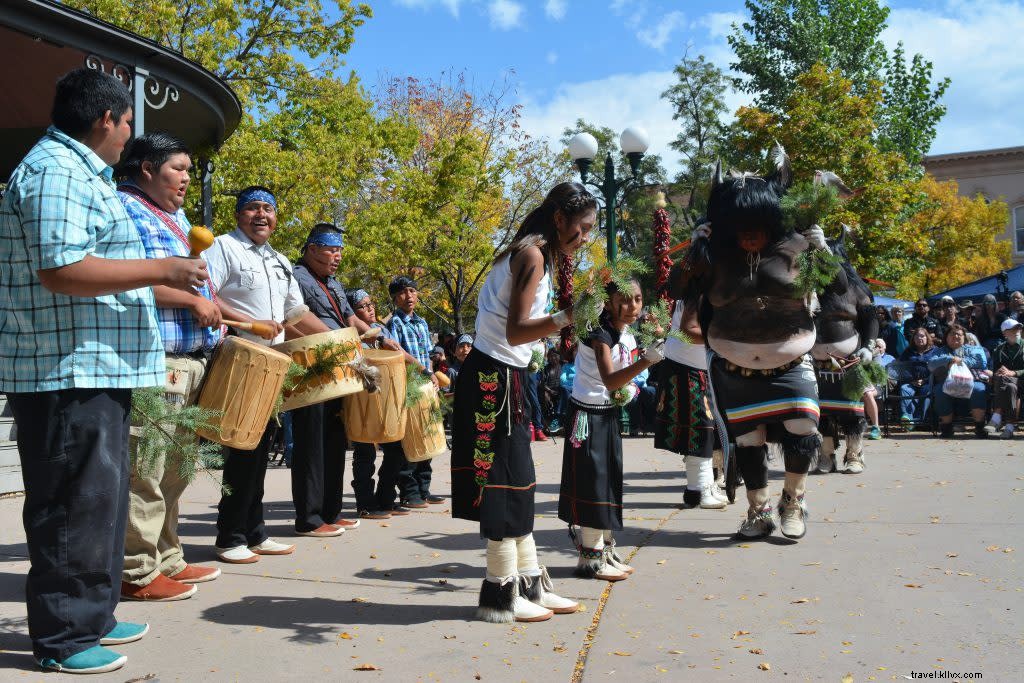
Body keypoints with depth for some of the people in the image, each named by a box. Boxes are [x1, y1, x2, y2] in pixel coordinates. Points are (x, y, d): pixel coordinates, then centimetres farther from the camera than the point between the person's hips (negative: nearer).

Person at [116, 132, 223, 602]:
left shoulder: (176, 218, 25)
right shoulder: (124, 208, -4)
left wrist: (212, 310, 11)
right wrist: (194, 300, -15)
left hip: (190, 361, 10)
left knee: (173, 471, 14)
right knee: (144, 471, -6)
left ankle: (166, 560, 23)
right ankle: (137, 573, 2)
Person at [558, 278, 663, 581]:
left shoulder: (628, 337, 5)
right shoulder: (600, 335, -20)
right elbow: (609, 379, -36)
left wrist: (628, 389, -2)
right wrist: (646, 360, -46)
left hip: (609, 414, 9)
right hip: (587, 416, -9)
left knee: (610, 479, 13)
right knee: (591, 480, -6)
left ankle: (606, 550, 24)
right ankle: (590, 558, 4)